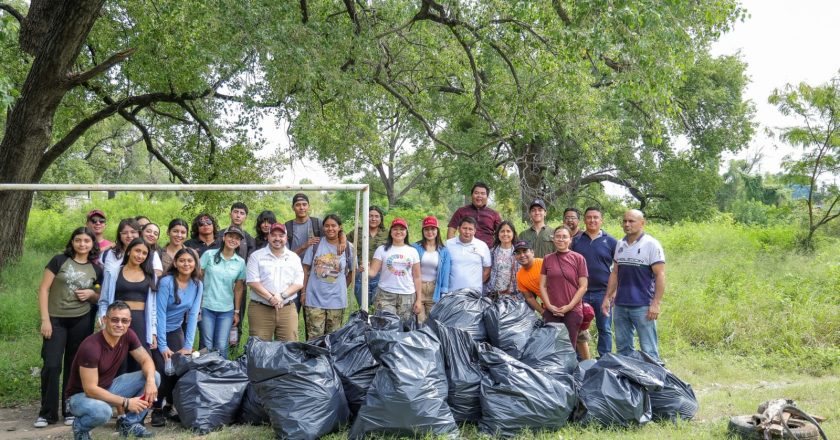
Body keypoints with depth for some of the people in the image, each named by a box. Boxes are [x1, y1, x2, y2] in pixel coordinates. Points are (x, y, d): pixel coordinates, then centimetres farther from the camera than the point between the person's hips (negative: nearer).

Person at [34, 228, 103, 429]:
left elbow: (101, 297, 17)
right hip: (56, 320, -2)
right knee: (51, 365, -6)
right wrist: (45, 319, -11)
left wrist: (91, 294, -7)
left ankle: (71, 410, 18)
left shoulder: (96, 269, 6)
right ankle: (47, 413, 5)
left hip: (82, 322, 2)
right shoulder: (59, 261, -3)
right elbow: (43, 289, -4)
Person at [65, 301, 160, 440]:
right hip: (82, 394, -6)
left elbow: (146, 360, -2)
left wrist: (150, 380, -25)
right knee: (102, 411, -40)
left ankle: (128, 422, 3)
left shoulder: (128, 335, -12)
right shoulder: (90, 346, -30)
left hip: (108, 388, 7)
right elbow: (90, 389, -30)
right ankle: (80, 426, -4)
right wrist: (126, 402, -29)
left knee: (154, 376, -8)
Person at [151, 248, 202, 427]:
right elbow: (160, 313, -20)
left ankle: (171, 406, 15)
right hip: (158, 331, -4)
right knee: (163, 371, -14)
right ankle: (157, 410, 4)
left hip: (176, 331, 4)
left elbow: (193, 315, -7)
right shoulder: (166, 282, -19)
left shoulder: (197, 285, -5)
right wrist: (163, 346, -22)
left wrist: (188, 346, -13)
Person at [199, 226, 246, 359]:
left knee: (221, 347, 1)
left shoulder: (240, 262, 5)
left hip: (227, 310, 2)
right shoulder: (209, 255, -2)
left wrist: (237, 312, 11)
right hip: (206, 307, -2)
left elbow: (239, 288, 10)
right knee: (207, 346, 2)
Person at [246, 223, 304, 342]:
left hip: (287, 310, 2)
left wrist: (283, 295, -11)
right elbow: (252, 281, -4)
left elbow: (298, 282, 6)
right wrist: (270, 298, -15)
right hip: (260, 310, -2)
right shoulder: (256, 256, 5)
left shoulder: (294, 257, 12)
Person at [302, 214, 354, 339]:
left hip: (336, 300, 1)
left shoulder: (348, 248, 2)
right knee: (314, 337, 0)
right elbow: (306, 270, 4)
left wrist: (342, 287, 8)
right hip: (314, 299, -1)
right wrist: (303, 292, 1)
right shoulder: (315, 245, 1)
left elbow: (352, 271, 12)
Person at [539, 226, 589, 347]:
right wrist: (549, 306, -5)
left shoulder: (578, 259, 0)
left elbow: (583, 286, -2)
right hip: (551, 312, 2)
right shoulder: (547, 259, 7)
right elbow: (542, 285, 7)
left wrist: (569, 306, -8)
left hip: (572, 311, -2)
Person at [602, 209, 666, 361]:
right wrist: (607, 297, 13)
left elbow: (660, 275, -10)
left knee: (648, 350, -3)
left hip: (643, 307, -6)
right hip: (620, 305, 6)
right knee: (623, 348, 12)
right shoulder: (620, 244, 12)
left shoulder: (651, 244, -6)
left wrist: (656, 303, -16)